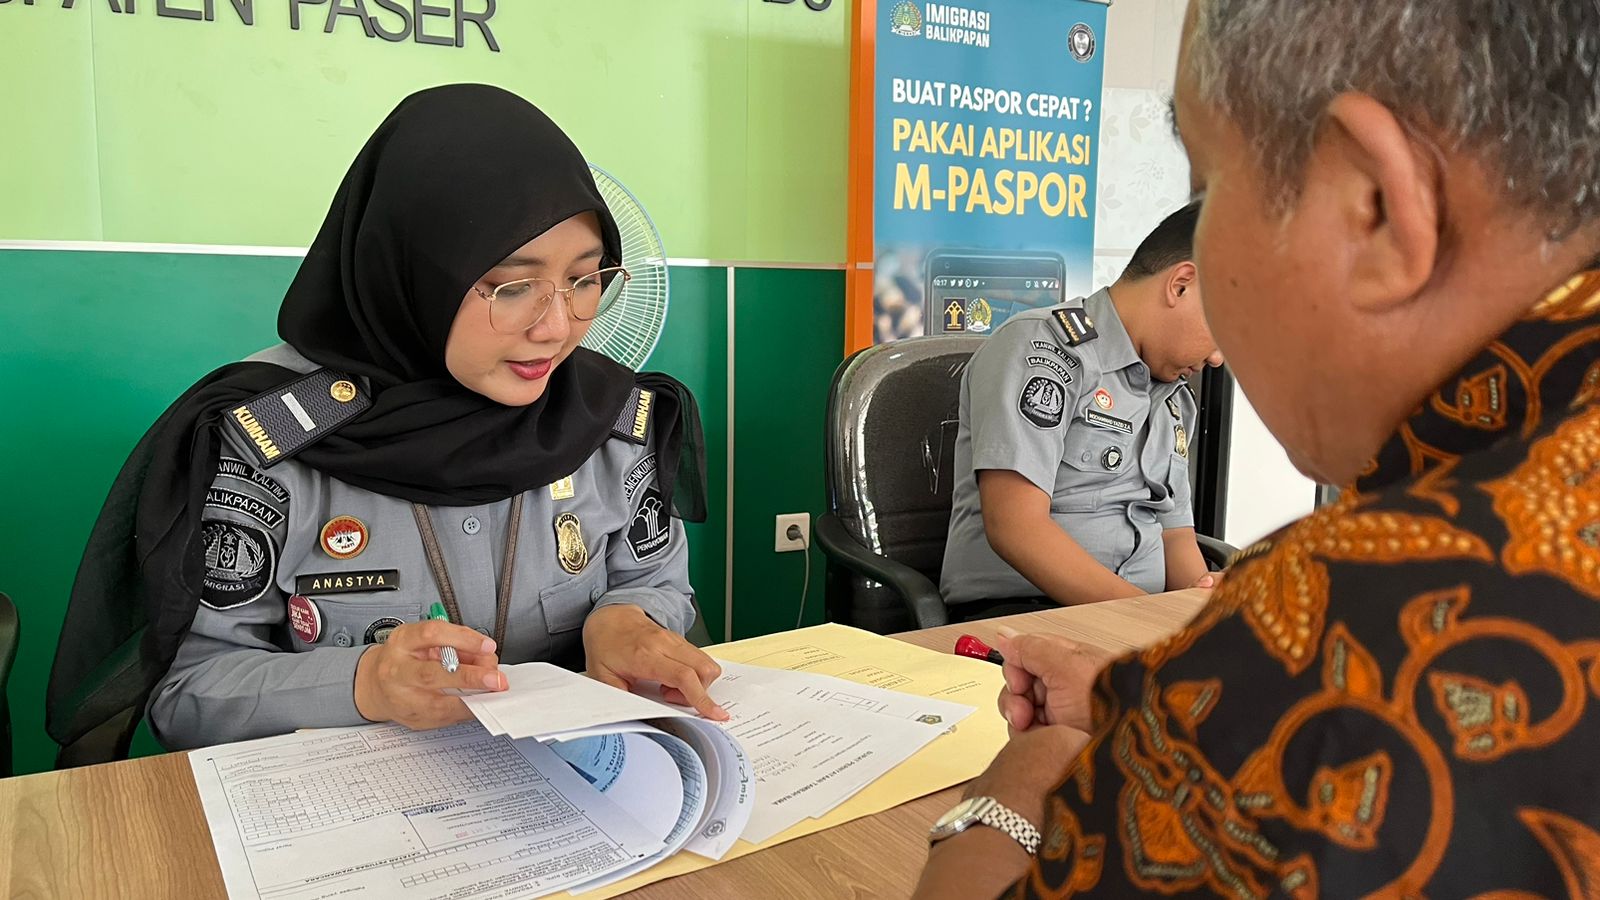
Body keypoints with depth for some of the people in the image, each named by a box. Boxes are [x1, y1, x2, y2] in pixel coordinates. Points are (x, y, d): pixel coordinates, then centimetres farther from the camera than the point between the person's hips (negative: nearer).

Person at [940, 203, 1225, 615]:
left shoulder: (1176, 398, 21)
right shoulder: (1042, 345, -9)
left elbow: (1175, 533, 20)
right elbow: (1015, 525, -19)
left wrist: (1202, 592, -3)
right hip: (1015, 610, -8)